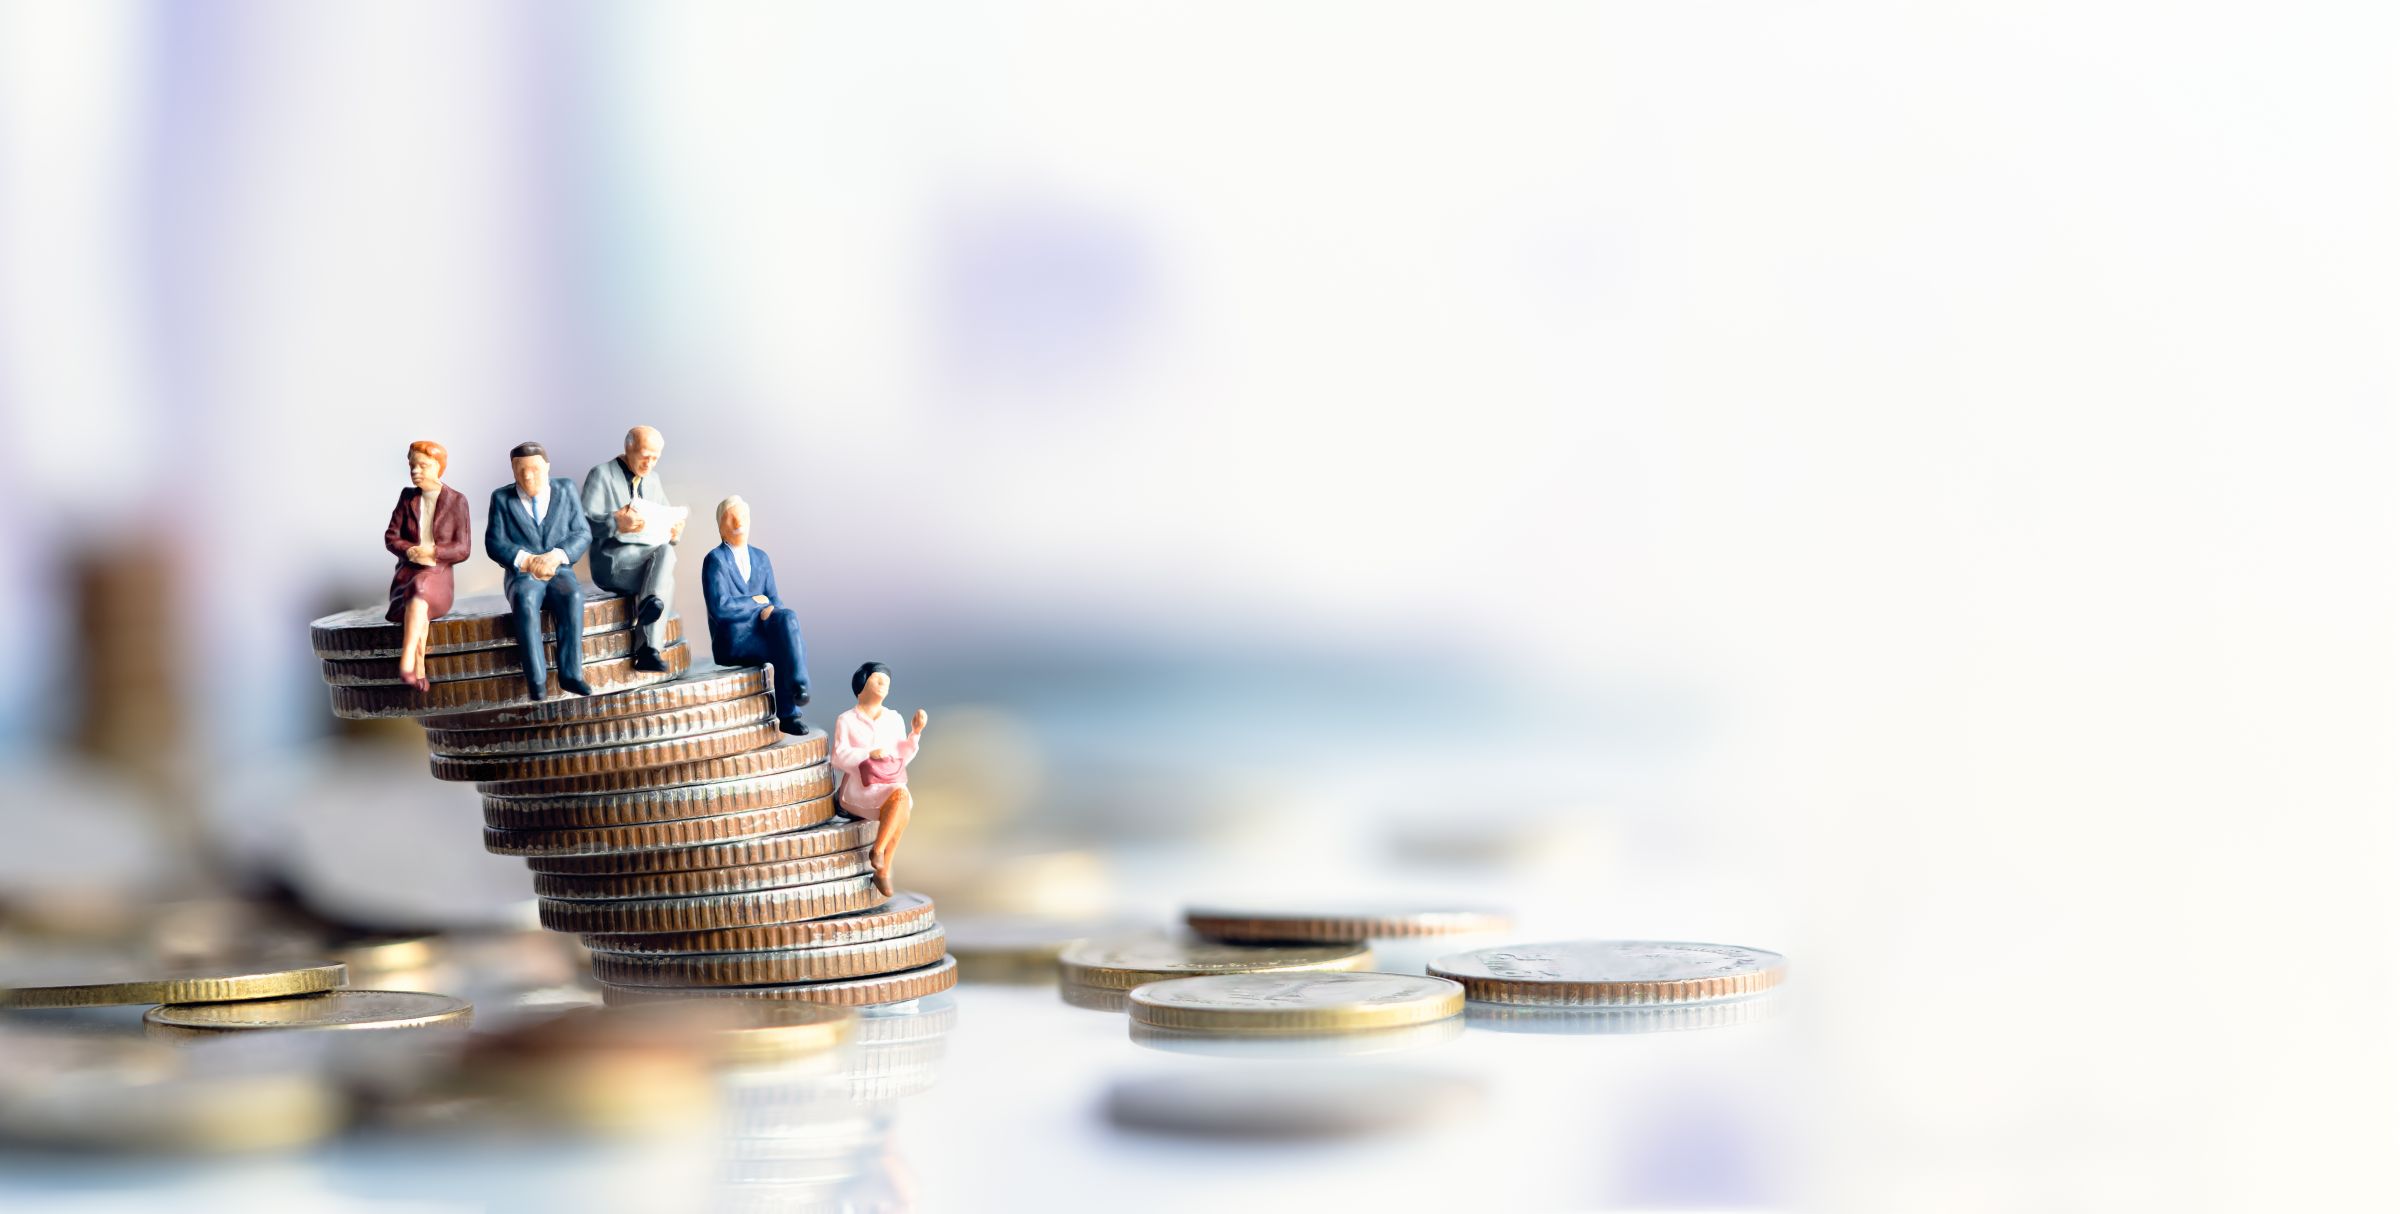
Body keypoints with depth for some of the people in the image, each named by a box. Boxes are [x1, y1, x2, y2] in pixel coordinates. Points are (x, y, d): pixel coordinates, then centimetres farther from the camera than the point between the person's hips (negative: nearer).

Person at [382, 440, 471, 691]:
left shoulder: (456, 501, 3)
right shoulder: (408, 497, 12)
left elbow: (463, 548, -1)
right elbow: (391, 538, 8)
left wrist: (432, 553, -19)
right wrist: (412, 552, -14)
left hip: (439, 576, -2)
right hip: (408, 573, 2)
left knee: (420, 589, -39)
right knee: (419, 605, -35)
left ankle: (406, 665, -51)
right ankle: (419, 671, -45)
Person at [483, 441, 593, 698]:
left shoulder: (566, 490, 10)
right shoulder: (502, 498, 8)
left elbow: (582, 534, 4)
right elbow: (494, 544, 1)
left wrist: (557, 556, -15)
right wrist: (527, 561, -16)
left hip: (559, 571, 1)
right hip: (521, 575, -1)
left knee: (572, 596, -34)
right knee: (525, 600, -37)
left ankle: (571, 673, -33)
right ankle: (536, 678, -38)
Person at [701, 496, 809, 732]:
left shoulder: (761, 559, 17)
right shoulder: (715, 560, -5)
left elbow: (774, 600, 12)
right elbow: (720, 608, -16)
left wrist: (771, 610, -12)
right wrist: (755, 602, -5)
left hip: (760, 631, 6)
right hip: (732, 640, -6)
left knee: (787, 617, -27)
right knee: (788, 647, -27)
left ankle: (799, 690, -29)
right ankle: (788, 713, -23)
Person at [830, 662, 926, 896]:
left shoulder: (894, 719, 17)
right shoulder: (846, 721, 6)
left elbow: (903, 758, 11)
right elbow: (839, 759, -4)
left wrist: (916, 732, -2)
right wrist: (870, 754, -17)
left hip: (891, 788, 4)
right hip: (860, 790, -4)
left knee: (902, 803, -33)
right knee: (901, 795, -33)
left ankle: (883, 870, -26)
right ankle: (884, 869, -27)